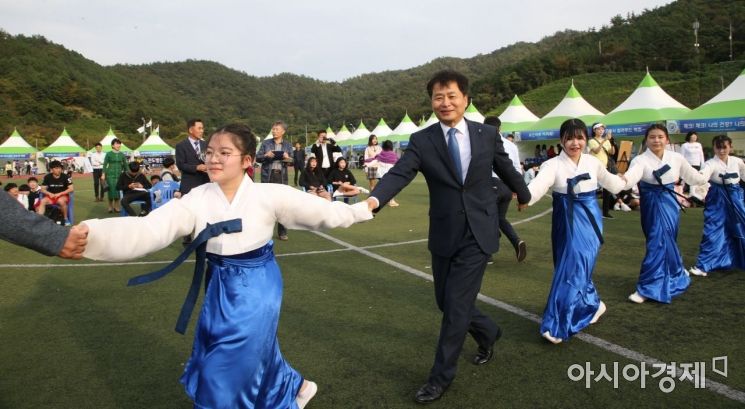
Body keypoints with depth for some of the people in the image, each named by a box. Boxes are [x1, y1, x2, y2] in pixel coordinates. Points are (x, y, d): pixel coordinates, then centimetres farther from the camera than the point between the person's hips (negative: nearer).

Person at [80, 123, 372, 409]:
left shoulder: (269, 195, -16)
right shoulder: (197, 199, -10)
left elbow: (322, 211, -5)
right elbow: (147, 230, -21)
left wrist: (364, 208, -5)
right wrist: (87, 235, -35)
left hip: (257, 288, -4)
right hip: (221, 289, 4)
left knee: (229, 370, 3)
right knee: (255, 353, 20)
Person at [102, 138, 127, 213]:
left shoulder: (122, 155, 7)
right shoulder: (109, 154, 0)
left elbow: (125, 165, 12)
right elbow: (105, 164, 0)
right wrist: (103, 174, -5)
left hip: (119, 174, 2)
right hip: (110, 174, -2)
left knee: (118, 190, 1)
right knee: (111, 190, -3)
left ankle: (116, 207, 11)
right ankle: (110, 207, 9)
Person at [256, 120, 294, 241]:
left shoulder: (288, 145, 9)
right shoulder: (265, 143, 6)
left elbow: (292, 161, 6)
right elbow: (257, 158, 4)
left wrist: (288, 158, -15)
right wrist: (266, 155, -15)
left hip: (282, 176, 1)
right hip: (268, 176, -1)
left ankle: (282, 232, 9)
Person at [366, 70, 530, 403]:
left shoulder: (487, 134, -2)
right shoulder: (421, 140, -5)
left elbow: (505, 168, 15)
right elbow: (399, 174, -20)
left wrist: (524, 194, 31)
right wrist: (374, 199, -39)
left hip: (477, 234, -2)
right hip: (444, 236, 2)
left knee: (457, 306, -3)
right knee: (446, 301, 13)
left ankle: (441, 377, 15)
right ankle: (488, 333, 44)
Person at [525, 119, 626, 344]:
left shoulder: (593, 162, 2)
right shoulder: (553, 165, -10)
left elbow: (609, 181, 24)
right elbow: (539, 184, -30)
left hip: (589, 218, 1)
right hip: (567, 221, 0)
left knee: (575, 267, -7)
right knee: (575, 266, 8)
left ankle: (559, 325, -3)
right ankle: (592, 305, 36)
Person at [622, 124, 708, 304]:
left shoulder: (676, 158, -3)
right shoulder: (641, 160, -15)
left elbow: (692, 176, 15)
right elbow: (632, 175, -37)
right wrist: (623, 179, -59)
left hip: (670, 201, 2)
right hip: (652, 204, -2)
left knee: (660, 241, -1)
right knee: (662, 241, 5)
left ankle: (646, 288, 2)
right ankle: (676, 274, 33)